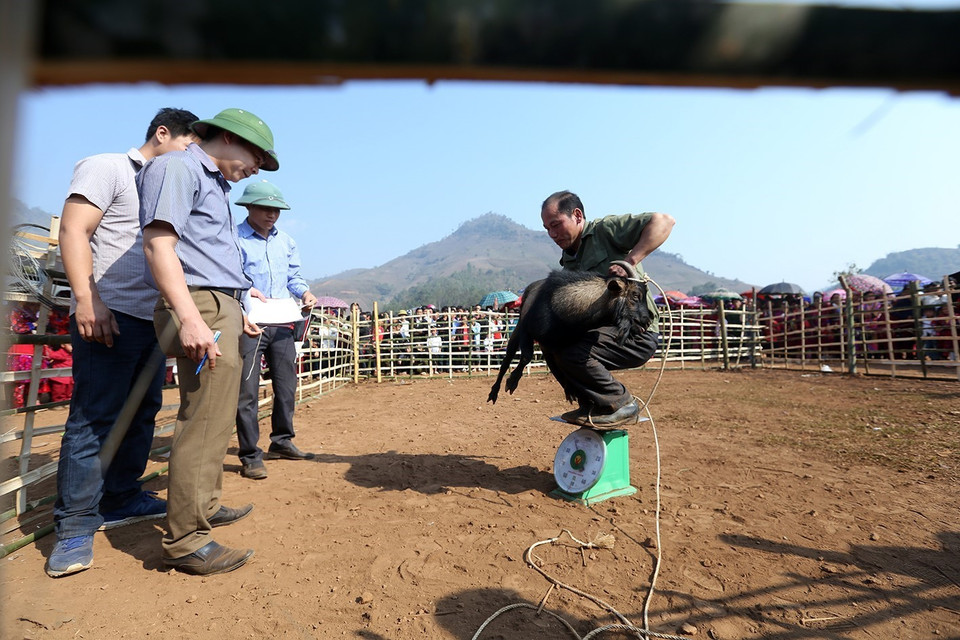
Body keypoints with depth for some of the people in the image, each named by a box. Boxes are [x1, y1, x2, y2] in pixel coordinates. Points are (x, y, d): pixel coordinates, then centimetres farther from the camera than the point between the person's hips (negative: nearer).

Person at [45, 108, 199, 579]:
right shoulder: (107, 168, -1)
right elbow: (74, 230, -11)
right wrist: (87, 299, -21)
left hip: (153, 319, 8)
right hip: (109, 315, -8)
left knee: (141, 413, 12)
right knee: (94, 418, -6)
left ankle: (120, 500, 24)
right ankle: (74, 528, 1)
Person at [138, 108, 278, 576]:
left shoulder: (215, 185, 26)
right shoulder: (176, 168, -4)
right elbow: (158, 243, -17)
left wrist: (236, 310, 28)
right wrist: (191, 318, -27)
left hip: (220, 310, 11)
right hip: (201, 308, -11)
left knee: (215, 418, 16)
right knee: (205, 422, -10)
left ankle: (204, 506, 29)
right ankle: (185, 540, -2)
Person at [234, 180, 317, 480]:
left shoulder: (286, 242, 14)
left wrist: (304, 292, -4)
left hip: (282, 323, 6)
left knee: (287, 386, 12)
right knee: (247, 390, -4)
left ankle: (282, 442, 29)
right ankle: (250, 455, 7)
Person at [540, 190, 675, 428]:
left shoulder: (606, 229, -7)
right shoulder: (568, 261, 16)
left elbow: (664, 221, -18)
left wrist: (630, 261, -29)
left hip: (636, 333, -9)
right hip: (601, 330, 9)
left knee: (571, 353, -26)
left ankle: (623, 405, -6)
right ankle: (593, 405, 12)